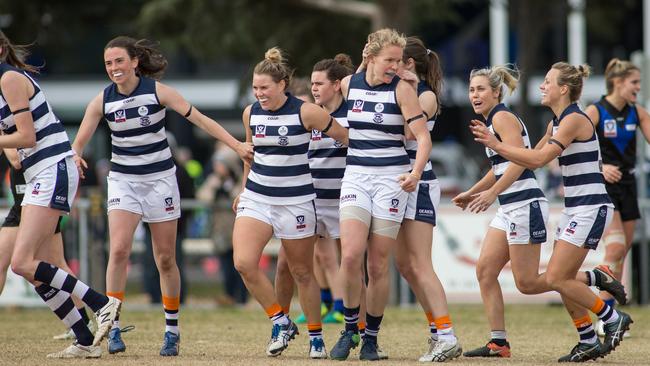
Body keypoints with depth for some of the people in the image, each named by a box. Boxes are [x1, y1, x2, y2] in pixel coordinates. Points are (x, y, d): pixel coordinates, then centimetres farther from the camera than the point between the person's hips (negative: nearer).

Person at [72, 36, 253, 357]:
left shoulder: (157, 91, -10)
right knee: (119, 249, -19)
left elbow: (200, 119, -10)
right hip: (123, 181, 1)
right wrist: (75, 158, -27)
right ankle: (113, 328, -13)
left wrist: (236, 145, -18)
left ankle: (172, 330, 17)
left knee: (166, 259, 3)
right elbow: (79, 142, -3)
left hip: (160, 179, -1)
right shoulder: (103, 101, -4)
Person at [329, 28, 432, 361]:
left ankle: (371, 338, 12)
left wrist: (416, 172, -23)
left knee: (378, 265, -1)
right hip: (355, 176, 2)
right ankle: (350, 329, 2)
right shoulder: (348, 84, 5)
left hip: (392, 178, -2)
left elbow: (423, 136, -9)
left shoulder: (402, 89, -5)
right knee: (350, 255, -16)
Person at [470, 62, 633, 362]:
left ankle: (613, 318, 2)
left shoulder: (574, 119, -16)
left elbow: (538, 158, -24)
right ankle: (589, 342, 16)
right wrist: (494, 143, 11)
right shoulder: (556, 122, 13)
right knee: (562, 281, 7)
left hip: (590, 209, -9)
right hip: (574, 209, 9)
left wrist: (497, 145, -19)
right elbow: (533, 160, 21)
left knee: (556, 279, -11)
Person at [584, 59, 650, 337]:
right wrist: (599, 167, -29)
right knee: (616, 247, -19)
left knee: (621, 253, 8)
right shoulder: (594, 112, -10)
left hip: (627, 186, 6)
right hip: (601, 188, -6)